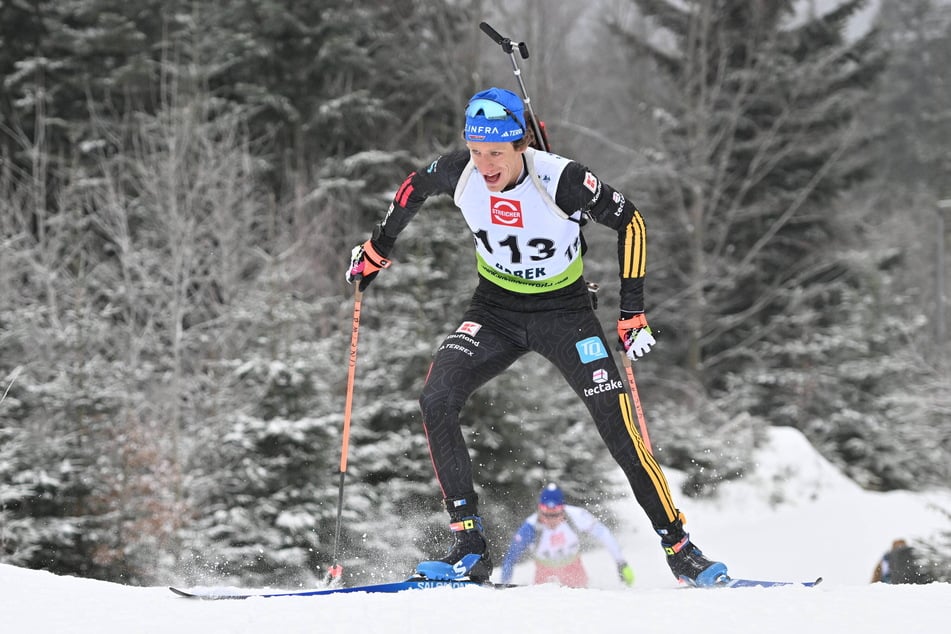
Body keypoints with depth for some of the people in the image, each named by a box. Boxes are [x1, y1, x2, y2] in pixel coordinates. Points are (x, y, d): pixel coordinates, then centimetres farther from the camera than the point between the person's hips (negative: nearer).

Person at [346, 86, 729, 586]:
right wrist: (376, 250, 15)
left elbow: (629, 222, -13)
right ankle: (469, 550, -15)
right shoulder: (459, 172, -17)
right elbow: (415, 188, 7)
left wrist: (633, 311, -15)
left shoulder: (561, 180, -27)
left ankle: (680, 550, 2)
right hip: (495, 310, 3)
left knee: (619, 428, -14)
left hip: (565, 312, -3)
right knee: (436, 401, -20)